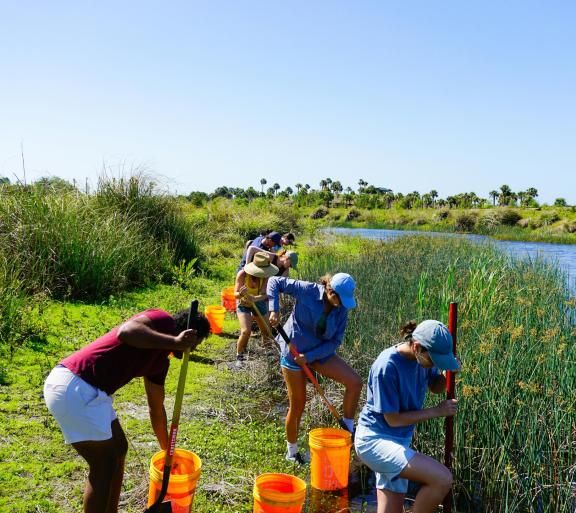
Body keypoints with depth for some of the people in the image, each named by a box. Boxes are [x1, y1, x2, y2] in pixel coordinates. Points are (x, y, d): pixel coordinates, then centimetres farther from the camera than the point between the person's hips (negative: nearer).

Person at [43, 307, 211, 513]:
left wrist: (167, 450, 38)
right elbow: (126, 332, -29)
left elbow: (156, 408, 29)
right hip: (73, 388, -10)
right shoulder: (162, 321, -7)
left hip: (89, 390, 10)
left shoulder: (160, 359, 19)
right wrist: (174, 342, -27)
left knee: (118, 449, 20)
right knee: (105, 464, -1)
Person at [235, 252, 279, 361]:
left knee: (266, 331, 10)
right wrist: (240, 294, -55)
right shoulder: (242, 274, -32)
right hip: (243, 304, -3)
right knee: (246, 331, -20)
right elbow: (235, 294, -31)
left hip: (259, 303, 3)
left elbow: (264, 294, -33)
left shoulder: (265, 276, -28)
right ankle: (239, 355, 4)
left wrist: (255, 298, -54)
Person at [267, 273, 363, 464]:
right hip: (294, 350, -4)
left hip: (321, 352, 4)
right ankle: (292, 452, 28)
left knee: (355, 382, -13)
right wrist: (274, 310, -25)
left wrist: (310, 356, -20)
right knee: (297, 405, 5)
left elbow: (335, 341, -8)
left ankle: (348, 430, 5)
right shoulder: (307, 291, -20)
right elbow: (275, 282, -14)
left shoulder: (341, 310, -9)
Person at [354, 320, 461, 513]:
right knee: (442, 479, -23)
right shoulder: (387, 366, -25)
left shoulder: (423, 357, -3)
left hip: (399, 440, 8)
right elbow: (393, 419, -19)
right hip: (375, 439, -8)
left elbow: (436, 387, 17)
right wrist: (437, 411, -12)